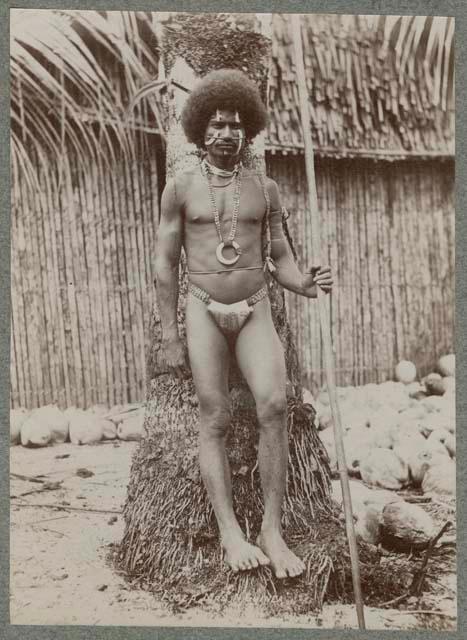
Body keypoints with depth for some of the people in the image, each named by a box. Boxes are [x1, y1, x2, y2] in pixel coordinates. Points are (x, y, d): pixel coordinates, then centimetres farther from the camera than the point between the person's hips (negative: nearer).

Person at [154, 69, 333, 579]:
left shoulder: (265, 188, 7)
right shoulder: (180, 187, 1)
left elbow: (280, 259, 8)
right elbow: (165, 263, 1)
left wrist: (305, 284, -16)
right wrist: (170, 338, -3)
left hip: (255, 310, 1)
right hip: (203, 311, -1)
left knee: (274, 405, -18)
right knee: (215, 420, -5)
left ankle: (272, 529, -8)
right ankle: (230, 532, 1)